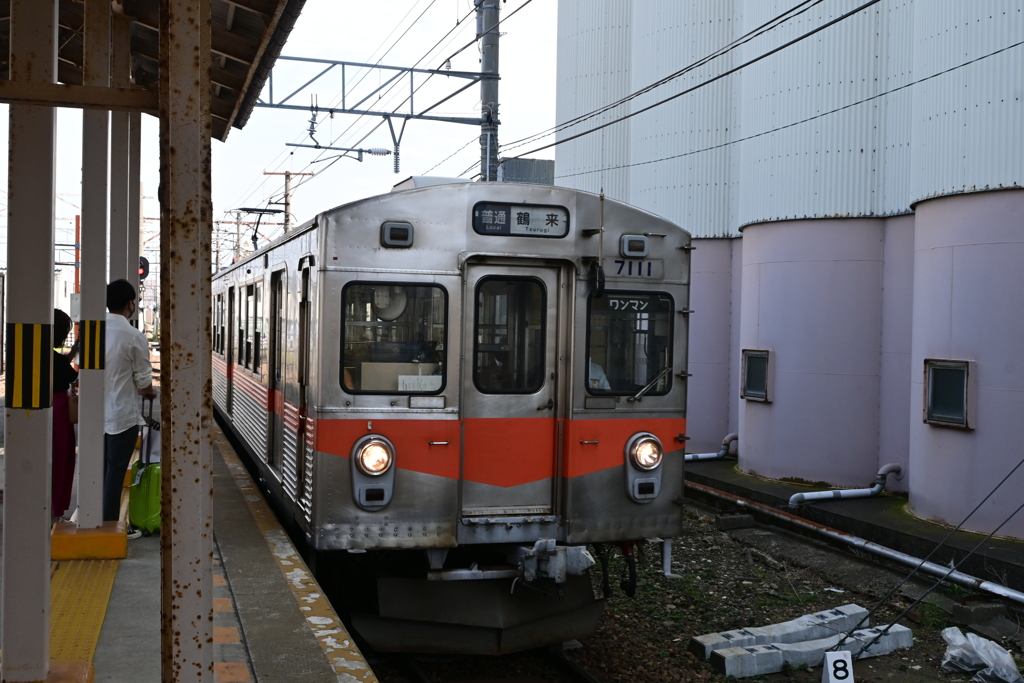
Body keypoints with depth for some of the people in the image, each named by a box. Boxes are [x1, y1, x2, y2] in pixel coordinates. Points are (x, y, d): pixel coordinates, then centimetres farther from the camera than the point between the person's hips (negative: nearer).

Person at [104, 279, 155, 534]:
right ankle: (110, 525, 9)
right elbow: (143, 379, -8)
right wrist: (149, 392, 15)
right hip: (122, 414, -5)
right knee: (116, 471, 3)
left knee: (101, 469, 15)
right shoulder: (134, 336, -15)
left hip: (96, 411, 5)